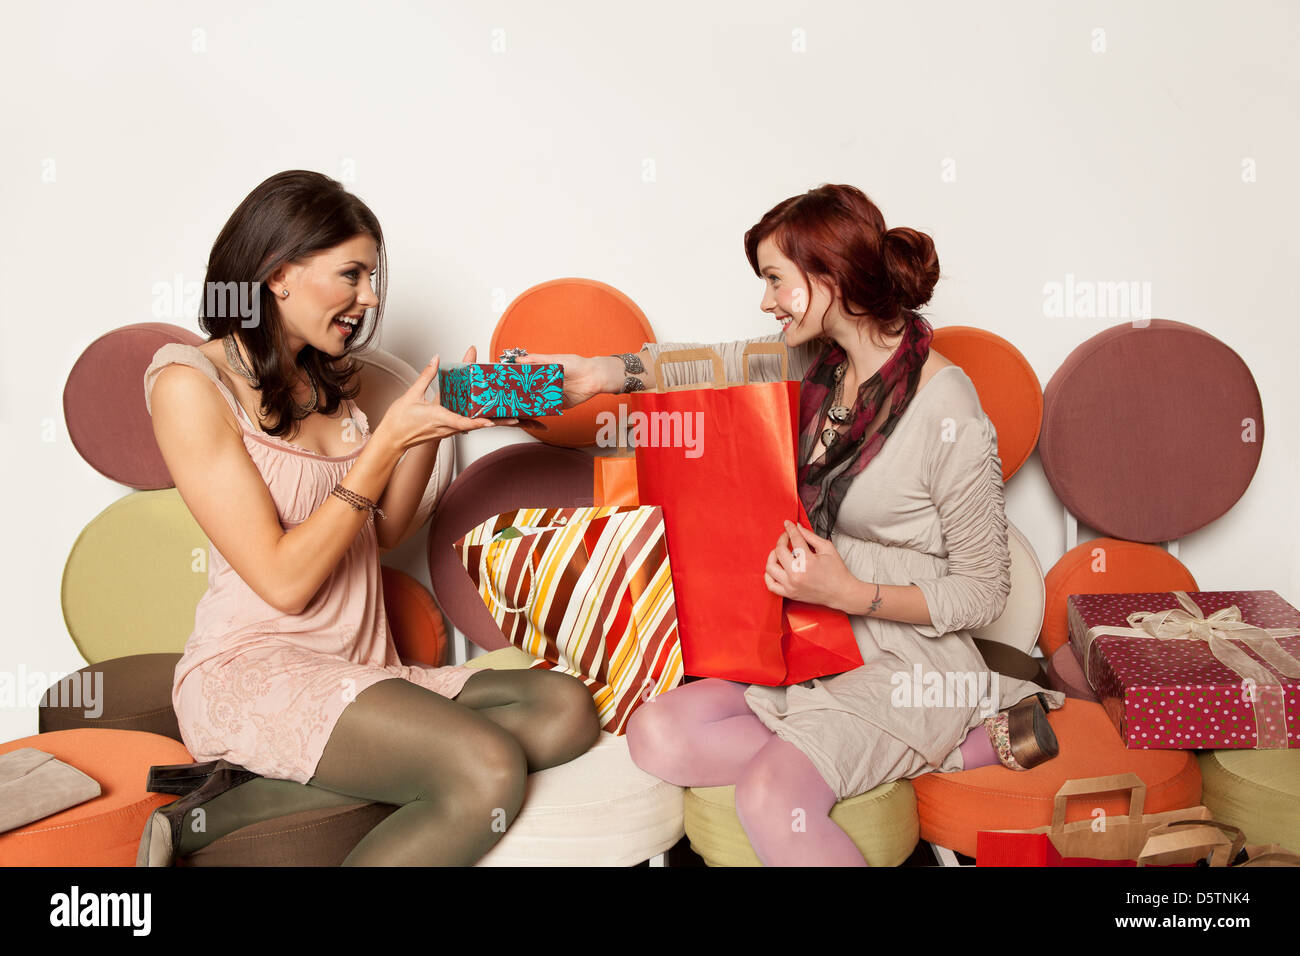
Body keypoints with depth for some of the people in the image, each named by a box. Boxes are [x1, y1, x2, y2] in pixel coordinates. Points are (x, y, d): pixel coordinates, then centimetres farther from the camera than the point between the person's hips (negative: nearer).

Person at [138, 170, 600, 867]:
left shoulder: (322, 380, 15)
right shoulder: (190, 383, -8)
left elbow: (384, 531, 15)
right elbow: (285, 581, -14)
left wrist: (433, 420, 2)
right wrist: (389, 437, -14)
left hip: (359, 674, 9)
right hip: (254, 672, -8)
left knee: (564, 708, -17)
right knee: (487, 771, -30)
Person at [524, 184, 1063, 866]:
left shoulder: (950, 419, -20)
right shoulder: (816, 359, -1)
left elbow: (983, 593, -13)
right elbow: (713, 364, 10)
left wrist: (847, 592, -22)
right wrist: (607, 372, -5)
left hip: (908, 662, -8)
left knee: (770, 799, -31)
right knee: (656, 735, -12)